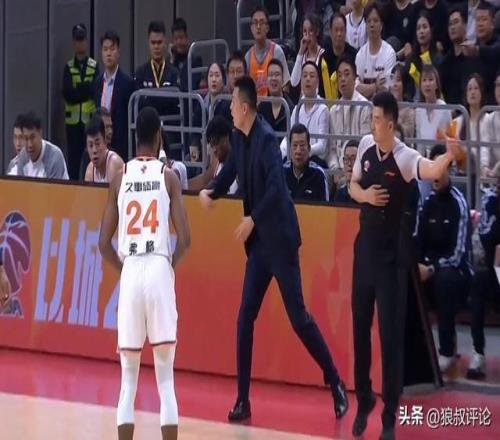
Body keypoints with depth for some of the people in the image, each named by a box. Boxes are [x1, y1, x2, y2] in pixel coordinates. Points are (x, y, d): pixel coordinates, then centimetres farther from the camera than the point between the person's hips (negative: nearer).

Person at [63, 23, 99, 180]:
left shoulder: (94, 66, 3)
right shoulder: (68, 67, 5)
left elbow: (94, 91, -7)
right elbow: (67, 94, -7)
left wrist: (77, 92, -12)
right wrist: (85, 89, -15)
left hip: (90, 119, -1)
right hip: (73, 119, 1)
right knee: (73, 158, 2)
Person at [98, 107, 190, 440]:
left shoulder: (120, 177, 9)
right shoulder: (169, 177, 4)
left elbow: (104, 244, 8)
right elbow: (185, 240, -3)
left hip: (130, 273, 2)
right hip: (159, 270, -2)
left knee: (129, 377, 9)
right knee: (166, 377, 2)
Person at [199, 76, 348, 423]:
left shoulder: (266, 138, -18)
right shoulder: (239, 138, 7)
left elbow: (276, 188, -27)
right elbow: (230, 173, 20)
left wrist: (252, 219, -24)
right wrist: (211, 192, 2)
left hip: (280, 238, -8)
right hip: (258, 242, 8)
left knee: (298, 316, -5)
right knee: (245, 318, 5)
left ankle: (336, 385, 7)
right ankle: (243, 400, 9)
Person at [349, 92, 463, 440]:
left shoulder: (405, 158, -17)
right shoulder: (365, 145, -1)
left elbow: (432, 171, -37)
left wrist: (450, 156, -58)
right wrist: (365, 195, -10)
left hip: (392, 255, -5)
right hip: (365, 248, 5)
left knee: (391, 335, -3)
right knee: (360, 329, 13)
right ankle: (364, 403, 29)